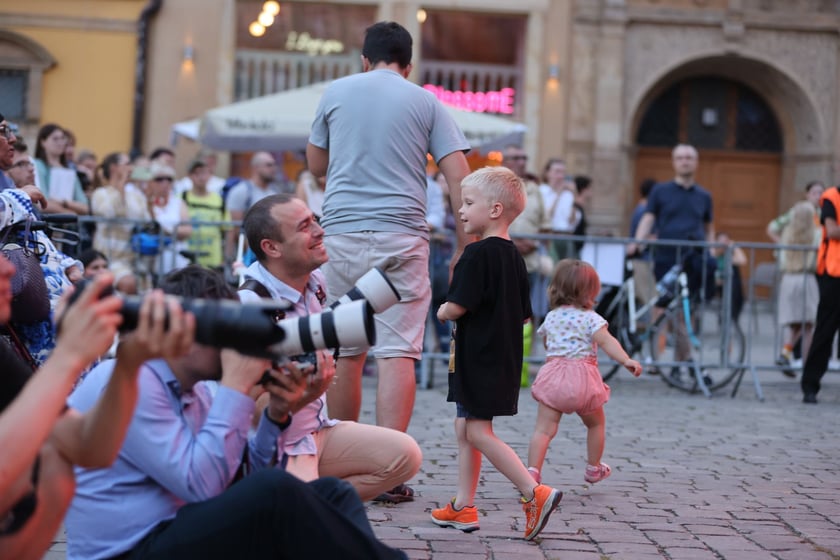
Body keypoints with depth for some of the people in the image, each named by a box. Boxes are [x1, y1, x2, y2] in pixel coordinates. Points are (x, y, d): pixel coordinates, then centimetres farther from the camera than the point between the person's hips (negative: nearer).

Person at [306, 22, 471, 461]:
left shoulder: (336, 92, 10)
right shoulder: (426, 103, 8)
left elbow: (316, 165, 21)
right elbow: (459, 179, 1)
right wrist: (464, 248, 3)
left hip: (342, 232, 2)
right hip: (402, 235, -1)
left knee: (345, 353, 10)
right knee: (397, 353, -5)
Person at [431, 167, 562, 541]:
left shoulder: (477, 254, -16)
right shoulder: (513, 255, 12)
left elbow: (457, 307, -21)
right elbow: (523, 314, 16)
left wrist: (442, 312, 0)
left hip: (479, 357, -10)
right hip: (504, 354, 10)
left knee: (478, 431, -7)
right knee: (464, 427, 14)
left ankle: (534, 492, -13)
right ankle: (464, 506, 18)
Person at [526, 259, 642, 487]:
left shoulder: (551, 317, 12)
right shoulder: (590, 318, -2)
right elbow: (606, 341, -18)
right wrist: (626, 360, -26)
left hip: (553, 376, 3)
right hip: (582, 376, -2)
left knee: (544, 429, -5)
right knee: (596, 424, 23)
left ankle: (533, 471, -20)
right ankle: (594, 469, 33)